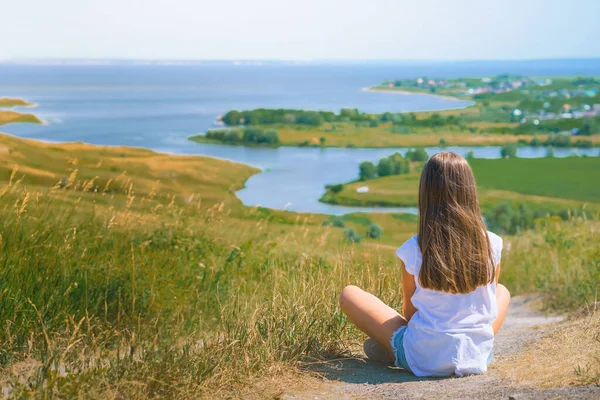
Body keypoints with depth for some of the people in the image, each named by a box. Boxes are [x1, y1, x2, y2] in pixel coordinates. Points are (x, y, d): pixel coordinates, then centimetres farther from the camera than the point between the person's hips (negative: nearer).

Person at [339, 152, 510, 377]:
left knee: (349, 294, 11)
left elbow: (409, 312, -1)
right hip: (478, 356, 2)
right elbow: (489, 299, 9)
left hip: (424, 360, -2)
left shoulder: (413, 250, -14)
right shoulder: (491, 244, -6)